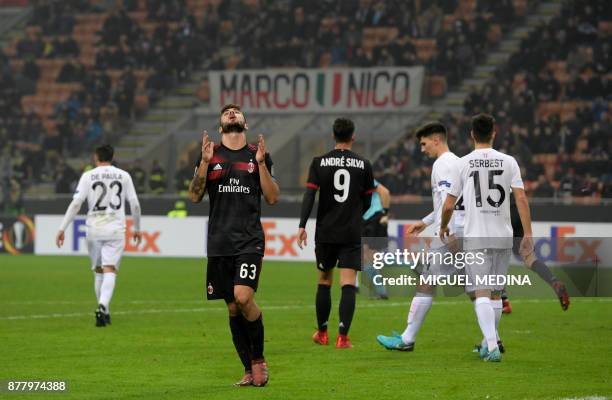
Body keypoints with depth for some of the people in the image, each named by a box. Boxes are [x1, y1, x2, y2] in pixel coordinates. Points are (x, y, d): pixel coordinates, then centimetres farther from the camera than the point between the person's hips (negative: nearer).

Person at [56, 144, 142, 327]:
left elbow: (76, 203, -6)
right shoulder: (123, 176, 6)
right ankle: (103, 306, -31)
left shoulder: (88, 176, 2)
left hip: (94, 229, 1)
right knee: (110, 271, -8)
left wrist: (62, 228, -5)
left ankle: (104, 312, 21)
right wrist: (137, 228, 21)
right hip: (116, 229, 0)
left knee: (99, 271, 16)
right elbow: (135, 204, 7)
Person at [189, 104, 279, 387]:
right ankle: (250, 371, 13)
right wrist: (204, 163, -8)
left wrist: (261, 163, -7)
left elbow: (272, 198, 4)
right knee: (233, 308, 4)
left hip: (250, 240, -2)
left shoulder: (258, 155, 8)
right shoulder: (211, 154, 9)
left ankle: (259, 358, 0)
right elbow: (195, 196, 4)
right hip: (219, 243, 2)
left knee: (243, 297, -20)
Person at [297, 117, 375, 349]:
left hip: (325, 232, 1)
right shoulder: (363, 164, 1)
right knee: (348, 284, -4)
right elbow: (367, 201, 8)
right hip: (352, 234, -1)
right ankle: (343, 336, -15)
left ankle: (322, 333, 26)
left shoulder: (319, 162, 0)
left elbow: (309, 194, -8)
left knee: (324, 282, 16)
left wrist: (302, 226, -9)